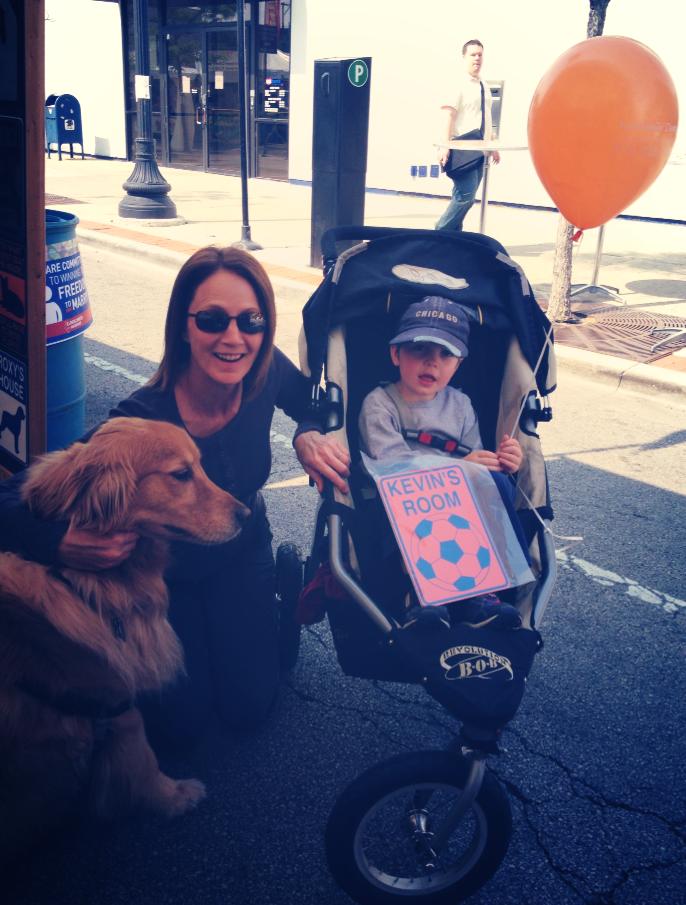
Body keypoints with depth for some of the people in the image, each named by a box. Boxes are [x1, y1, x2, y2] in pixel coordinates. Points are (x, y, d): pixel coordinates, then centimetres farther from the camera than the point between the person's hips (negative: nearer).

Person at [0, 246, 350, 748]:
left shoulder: (266, 372, -26)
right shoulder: (141, 420, -37)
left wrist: (310, 436, -25)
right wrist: (62, 544, -57)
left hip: (243, 552, 3)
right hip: (165, 571, -2)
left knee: (249, 705, 3)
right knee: (180, 721, -2)